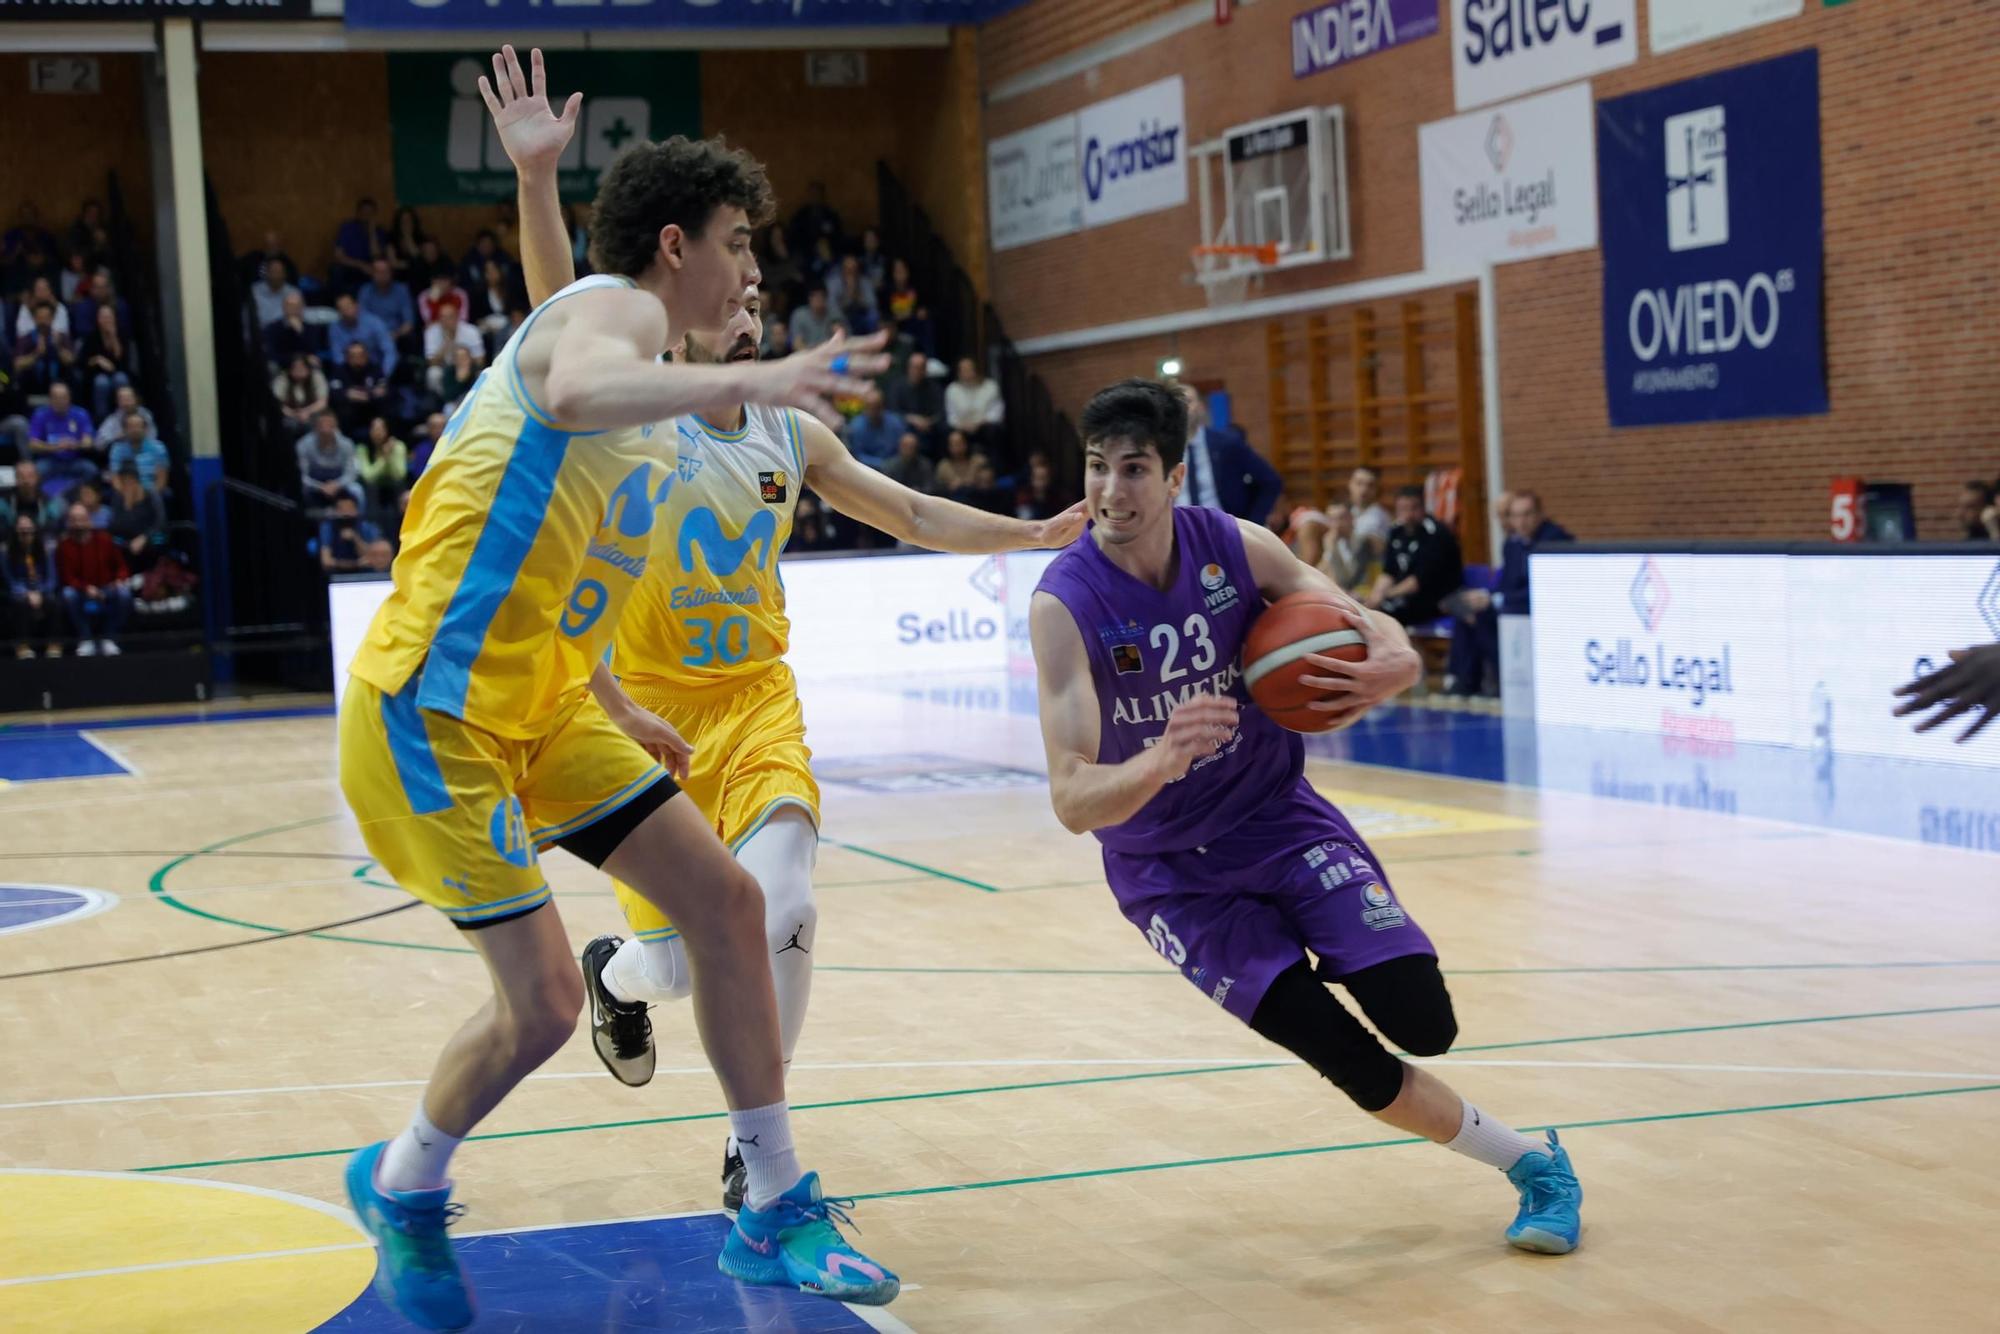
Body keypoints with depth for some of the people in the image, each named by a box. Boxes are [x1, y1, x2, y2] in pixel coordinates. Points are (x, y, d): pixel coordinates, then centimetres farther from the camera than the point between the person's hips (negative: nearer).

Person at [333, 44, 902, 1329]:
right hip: (438, 707, -10)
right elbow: (574, 393, -39)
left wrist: (619, 709, 28)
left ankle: (775, 1212, 12)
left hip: (541, 705, 10)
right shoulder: (612, 305, -11)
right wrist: (746, 381, -50)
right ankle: (402, 1186, 21)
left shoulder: (646, 361, 18)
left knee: (728, 900, 4)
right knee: (544, 1000, -8)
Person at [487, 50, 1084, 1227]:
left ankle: (755, 1149, 3)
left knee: (783, 918, -17)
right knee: (682, 964, -3)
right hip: (647, 710, -3)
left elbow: (913, 517, 14)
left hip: (757, 703, 3)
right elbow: (562, 315, -27)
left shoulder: (794, 437, 4)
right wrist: (538, 177, -42)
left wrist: (1043, 532, 8)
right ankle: (613, 974, 38)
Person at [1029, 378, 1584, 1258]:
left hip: (1278, 815, 2)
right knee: (1349, 1059, -13)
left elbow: (1390, 645, -3)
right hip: (1169, 870, -2)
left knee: (1421, 1022, -16)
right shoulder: (1064, 602, -21)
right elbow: (1072, 801, -29)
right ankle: (1528, 1162, 11)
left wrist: (1389, 668, -28)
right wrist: (1159, 764, -50)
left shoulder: (1236, 547, -12)